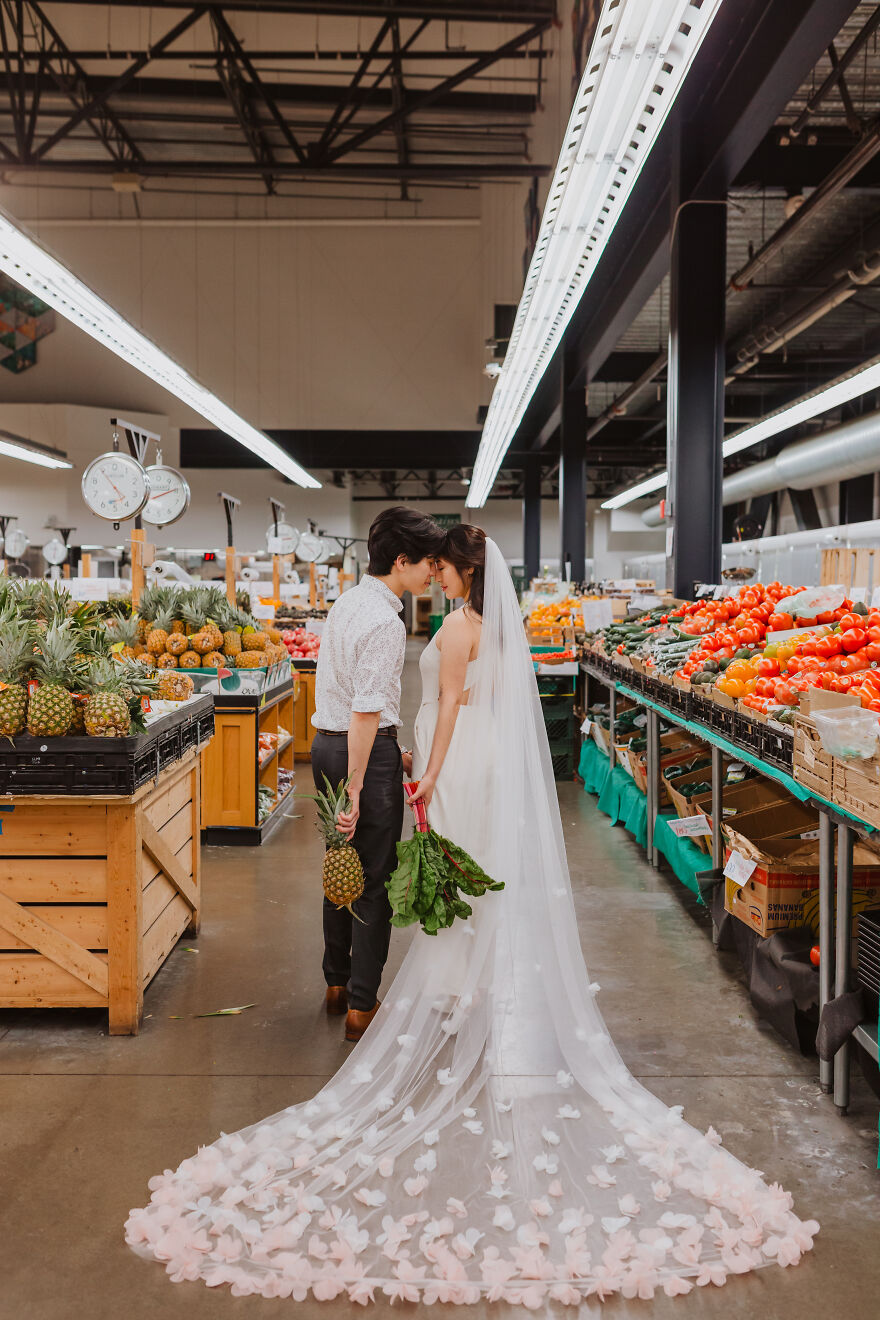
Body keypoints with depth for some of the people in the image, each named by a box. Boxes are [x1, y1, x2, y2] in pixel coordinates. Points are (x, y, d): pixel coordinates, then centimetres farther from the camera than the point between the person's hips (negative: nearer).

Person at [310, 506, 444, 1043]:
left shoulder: (347, 602, 10)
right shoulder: (385, 622, -19)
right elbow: (366, 711, -24)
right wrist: (354, 789, -23)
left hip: (327, 743, 9)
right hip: (366, 751, -9)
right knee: (375, 878, 2)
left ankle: (337, 983, 33)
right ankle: (362, 1006, 10)